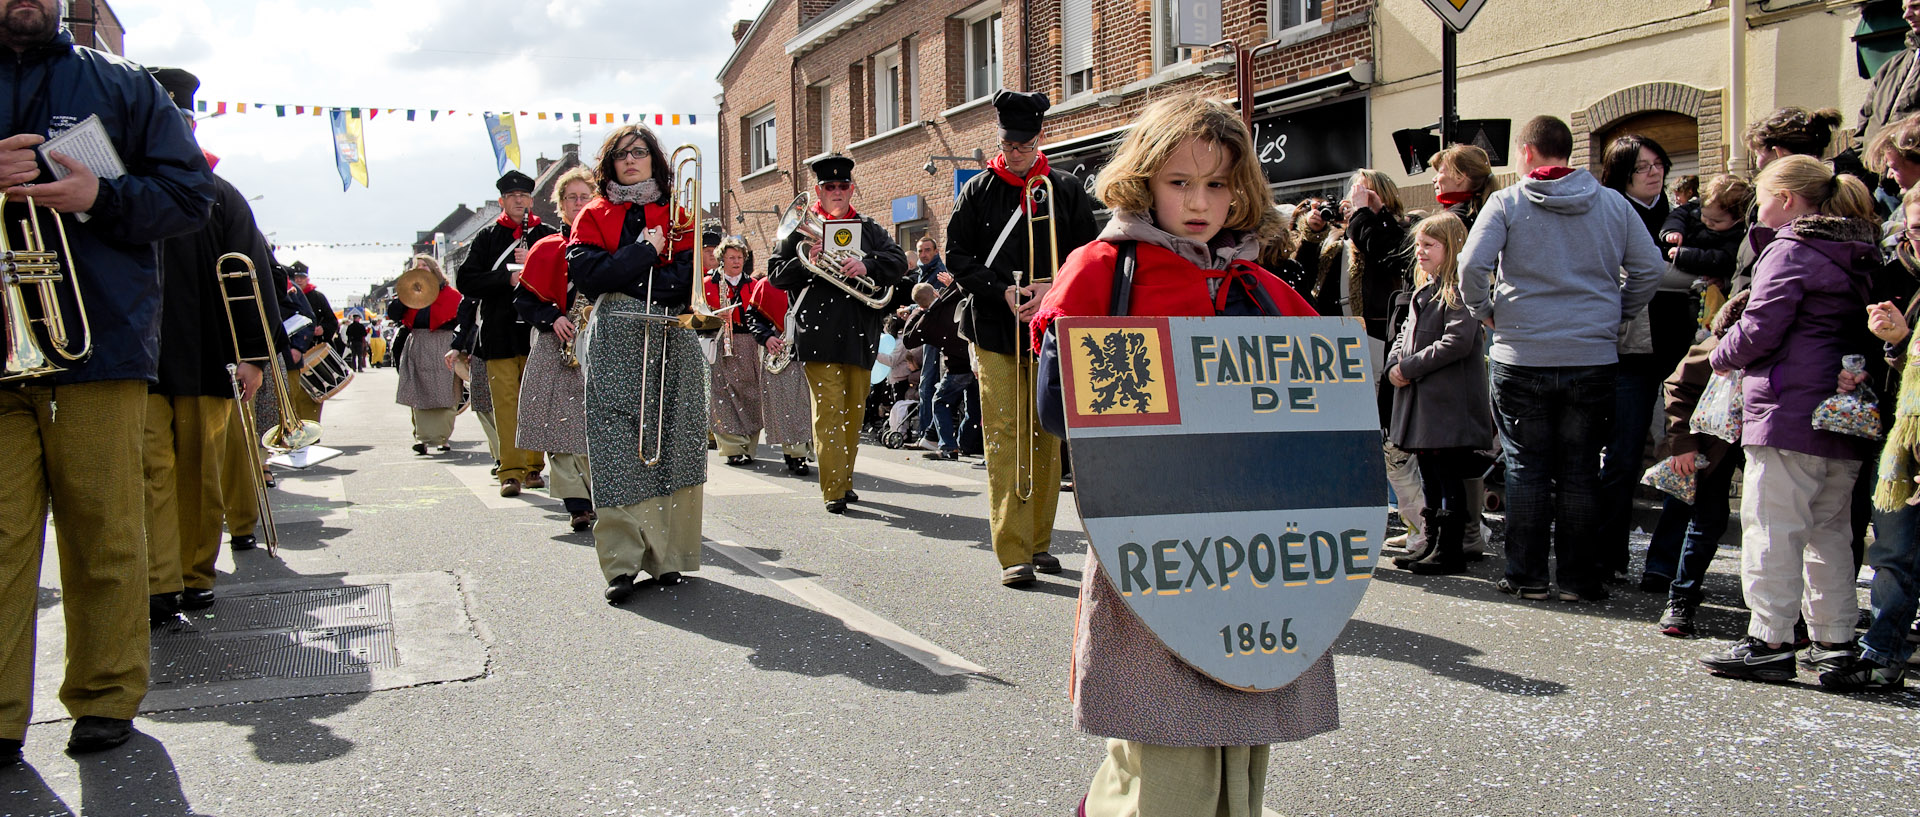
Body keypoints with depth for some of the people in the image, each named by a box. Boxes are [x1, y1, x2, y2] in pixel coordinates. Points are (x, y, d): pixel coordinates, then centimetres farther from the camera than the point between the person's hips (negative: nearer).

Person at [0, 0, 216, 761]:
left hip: (99, 346, -1)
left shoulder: (123, 85, 13)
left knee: (104, 534, 4)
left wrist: (101, 197, -11)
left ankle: (106, 697, 15)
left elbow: (190, 193, 7)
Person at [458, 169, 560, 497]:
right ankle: (511, 471, -2)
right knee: (505, 401, -4)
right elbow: (466, 280, 2)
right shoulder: (487, 237, 10)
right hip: (499, 333, 0)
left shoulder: (549, 235, 9)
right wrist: (508, 277, -10)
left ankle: (534, 466, 12)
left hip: (538, 329, 0)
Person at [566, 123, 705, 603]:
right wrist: (645, 252, -7)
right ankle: (622, 565, -5)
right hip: (614, 346, -1)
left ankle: (668, 556, 8)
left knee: (672, 448, -1)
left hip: (673, 346, 1)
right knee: (617, 454, -7)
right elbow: (586, 274, -5)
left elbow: (689, 279, -1)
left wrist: (622, 279, -9)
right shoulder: (595, 216, 12)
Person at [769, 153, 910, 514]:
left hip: (860, 334, 4)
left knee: (854, 412, 11)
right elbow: (777, 275, 4)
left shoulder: (868, 229, 13)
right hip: (820, 332, -4)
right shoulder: (803, 227, 7)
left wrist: (867, 265, -19)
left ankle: (845, 480, 25)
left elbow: (899, 262, -1)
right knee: (828, 410, -9)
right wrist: (805, 264, -14)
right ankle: (833, 490, -8)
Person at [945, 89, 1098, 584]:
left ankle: (1039, 541, 20)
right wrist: (1004, 291, -12)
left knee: (1046, 436, 8)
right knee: (1004, 436, -7)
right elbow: (958, 256, 2)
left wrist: (1052, 288, -13)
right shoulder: (978, 191, 5)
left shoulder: (1066, 190, 8)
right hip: (995, 330, -2)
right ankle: (1014, 553, -7)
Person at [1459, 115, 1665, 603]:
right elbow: (1649, 268, 4)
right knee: (1580, 470, 9)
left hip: (1521, 357, -2)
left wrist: (1484, 311, 1)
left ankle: (1526, 575, 10)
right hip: (1593, 357, 2)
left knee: (1526, 467, 7)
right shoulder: (1614, 204, 5)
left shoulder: (1507, 203, -4)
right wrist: (1614, 316, 14)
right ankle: (1578, 577, 13)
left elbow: (1472, 264, -15)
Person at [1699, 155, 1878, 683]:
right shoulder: (1857, 255, 17)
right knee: (1829, 529, 14)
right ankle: (1836, 640, 18)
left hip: (1788, 408, -9)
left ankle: (1770, 640, -4)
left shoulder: (1790, 250, -9)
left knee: (1772, 526, -5)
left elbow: (1761, 329, -15)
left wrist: (1722, 356, 3)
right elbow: (1859, 327, 20)